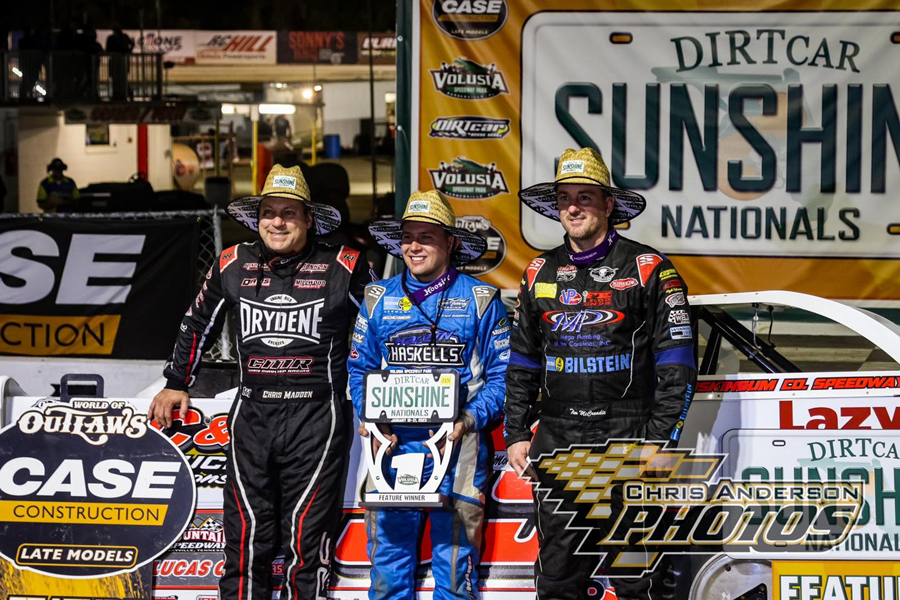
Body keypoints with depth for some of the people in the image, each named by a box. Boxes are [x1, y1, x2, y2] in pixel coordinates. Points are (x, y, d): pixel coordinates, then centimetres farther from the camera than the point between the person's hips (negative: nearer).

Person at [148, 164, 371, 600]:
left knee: (306, 535, -4)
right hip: (251, 416, 3)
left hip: (317, 418, -3)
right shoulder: (233, 266, 9)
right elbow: (199, 323, 24)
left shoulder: (343, 268, -1)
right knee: (246, 534, 3)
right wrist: (176, 383, 28)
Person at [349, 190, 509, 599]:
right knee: (387, 564, 4)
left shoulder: (480, 300, 3)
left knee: (454, 567, 1)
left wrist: (467, 421, -13)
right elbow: (359, 369, 14)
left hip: (457, 450, -2)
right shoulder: (379, 299, 12)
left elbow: (502, 373, 1)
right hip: (393, 447, 3)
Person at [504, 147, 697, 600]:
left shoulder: (648, 269, 0)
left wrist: (660, 441, -9)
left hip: (628, 438, -4)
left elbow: (676, 366, -2)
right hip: (557, 442, 4)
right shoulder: (540, 274, 14)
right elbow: (521, 363, 20)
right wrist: (516, 436, 12)